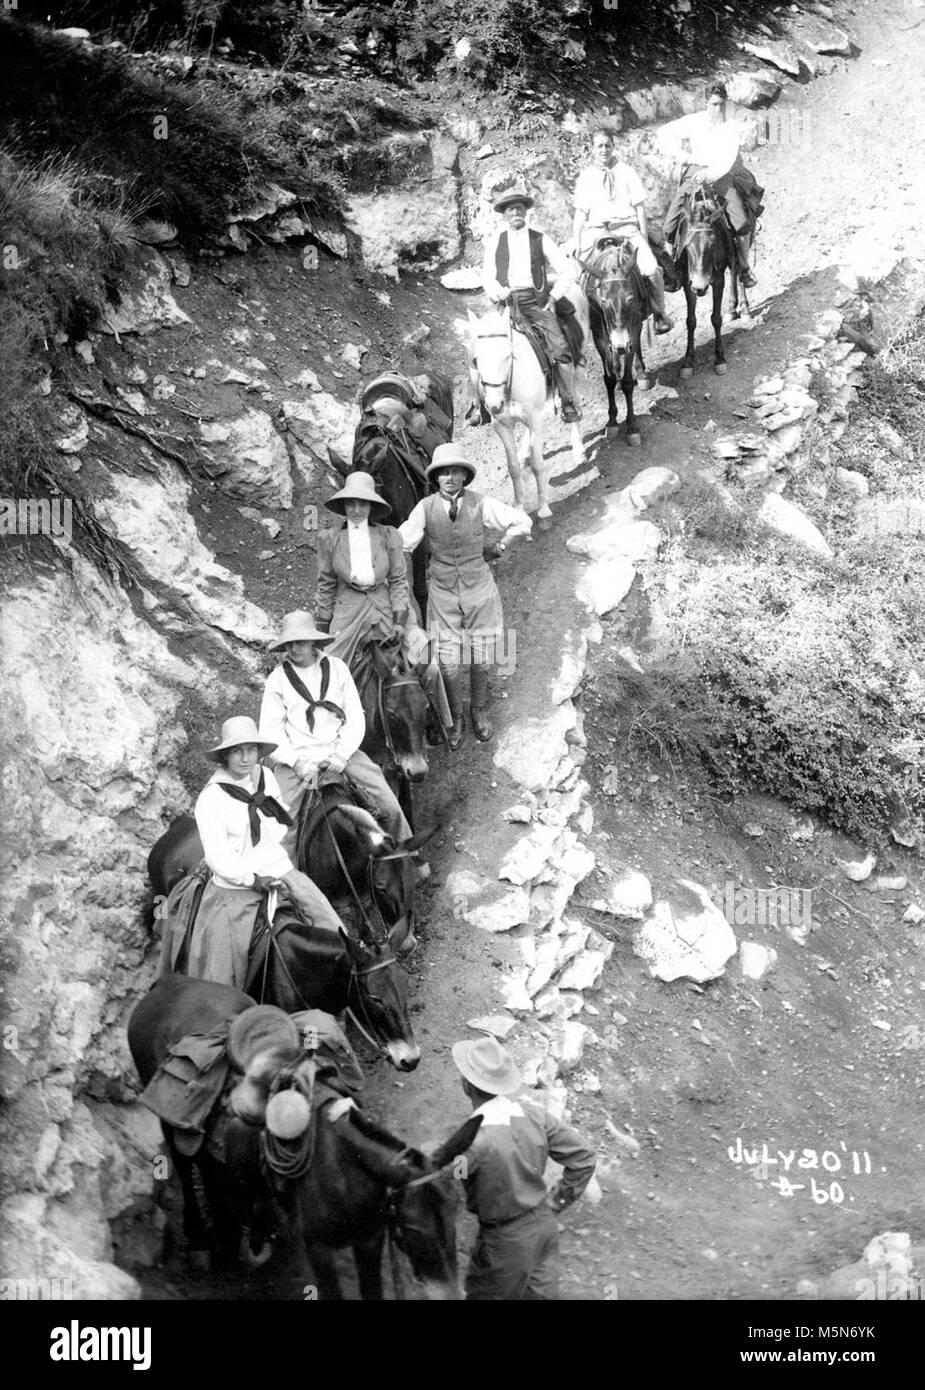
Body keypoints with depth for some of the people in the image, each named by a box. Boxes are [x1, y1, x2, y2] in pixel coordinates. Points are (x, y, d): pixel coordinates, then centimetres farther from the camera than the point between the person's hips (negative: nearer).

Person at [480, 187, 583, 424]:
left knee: (560, 348, -20)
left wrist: (552, 298, 0)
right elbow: (487, 277, 12)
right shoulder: (495, 243, 13)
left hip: (536, 303, -1)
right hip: (505, 303, 1)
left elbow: (565, 271, 10)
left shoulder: (541, 240, 10)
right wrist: (498, 294, -8)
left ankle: (568, 403, -12)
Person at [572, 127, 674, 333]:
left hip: (627, 229, -1)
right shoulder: (585, 177, 12)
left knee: (650, 268, -24)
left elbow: (640, 208, 8)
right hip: (596, 231, 1)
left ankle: (659, 313, -4)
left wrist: (644, 240, -1)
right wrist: (576, 243, -1)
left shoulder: (627, 172, 10)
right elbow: (580, 213, 11)